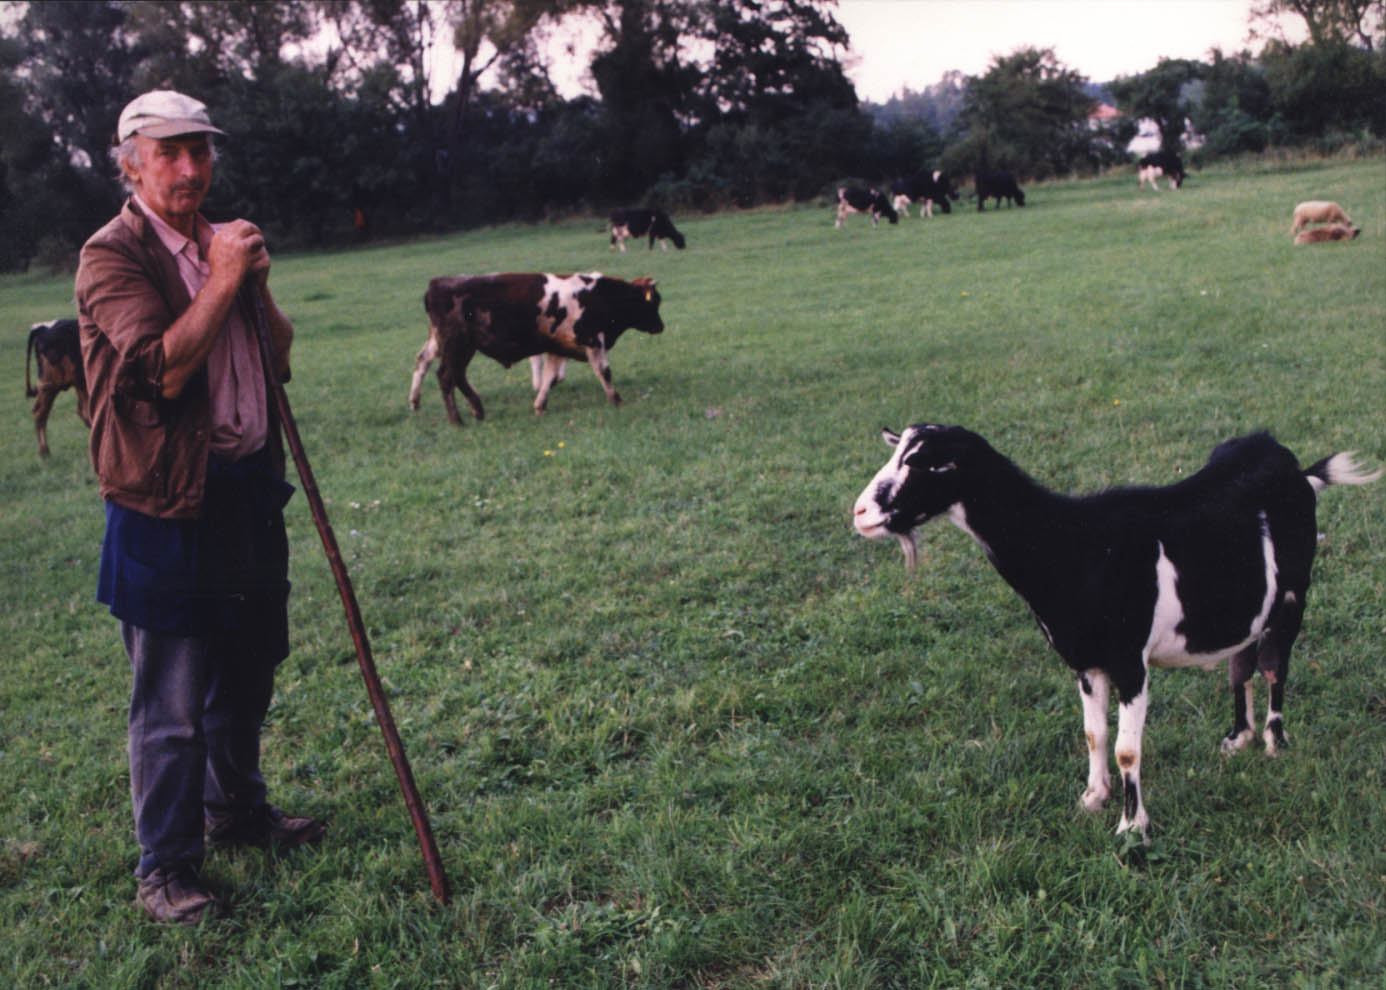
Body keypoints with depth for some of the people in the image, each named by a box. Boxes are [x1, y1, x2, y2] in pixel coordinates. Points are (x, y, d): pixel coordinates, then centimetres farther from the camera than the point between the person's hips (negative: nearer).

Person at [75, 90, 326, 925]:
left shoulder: (222, 242, 14)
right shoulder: (112, 255, -12)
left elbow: (279, 353, 12)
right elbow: (162, 368, -24)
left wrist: (258, 282, -4)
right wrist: (223, 279, -21)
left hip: (251, 486, 8)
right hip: (170, 503, -8)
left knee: (249, 670, 20)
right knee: (172, 699, -1)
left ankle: (237, 808, 39)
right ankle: (166, 866, 12)